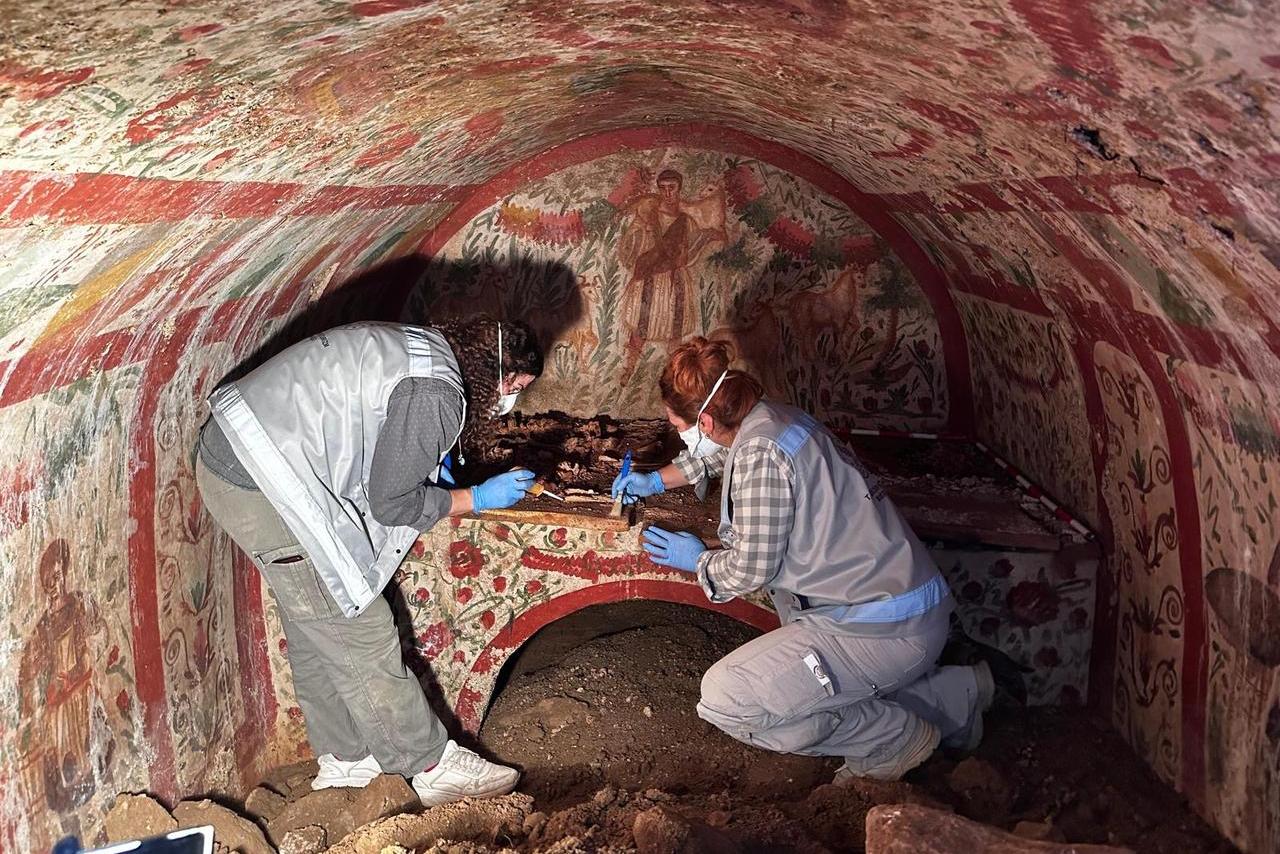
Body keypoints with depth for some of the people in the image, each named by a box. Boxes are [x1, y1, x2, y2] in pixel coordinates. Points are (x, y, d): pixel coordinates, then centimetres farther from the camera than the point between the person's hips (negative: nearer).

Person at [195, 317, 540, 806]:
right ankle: (433, 766, 14)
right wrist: (478, 499, -2)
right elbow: (392, 504, -13)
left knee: (314, 631, 20)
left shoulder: (419, 347, 10)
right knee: (358, 635, 0)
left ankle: (344, 757, 35)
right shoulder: (435, 394, -19)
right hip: (262, 488, -10)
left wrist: (423, 459, 16)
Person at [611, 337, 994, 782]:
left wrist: (698, 560, 6)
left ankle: (894, 737, -1)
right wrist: (657, 480, 37)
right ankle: (954, 696, 24)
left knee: (722, 699, -17)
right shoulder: (772, 417, 8)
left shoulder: (759, 453, -21)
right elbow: (718, 452, 33)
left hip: (883, 629, -10)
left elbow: (751, 569, -14)